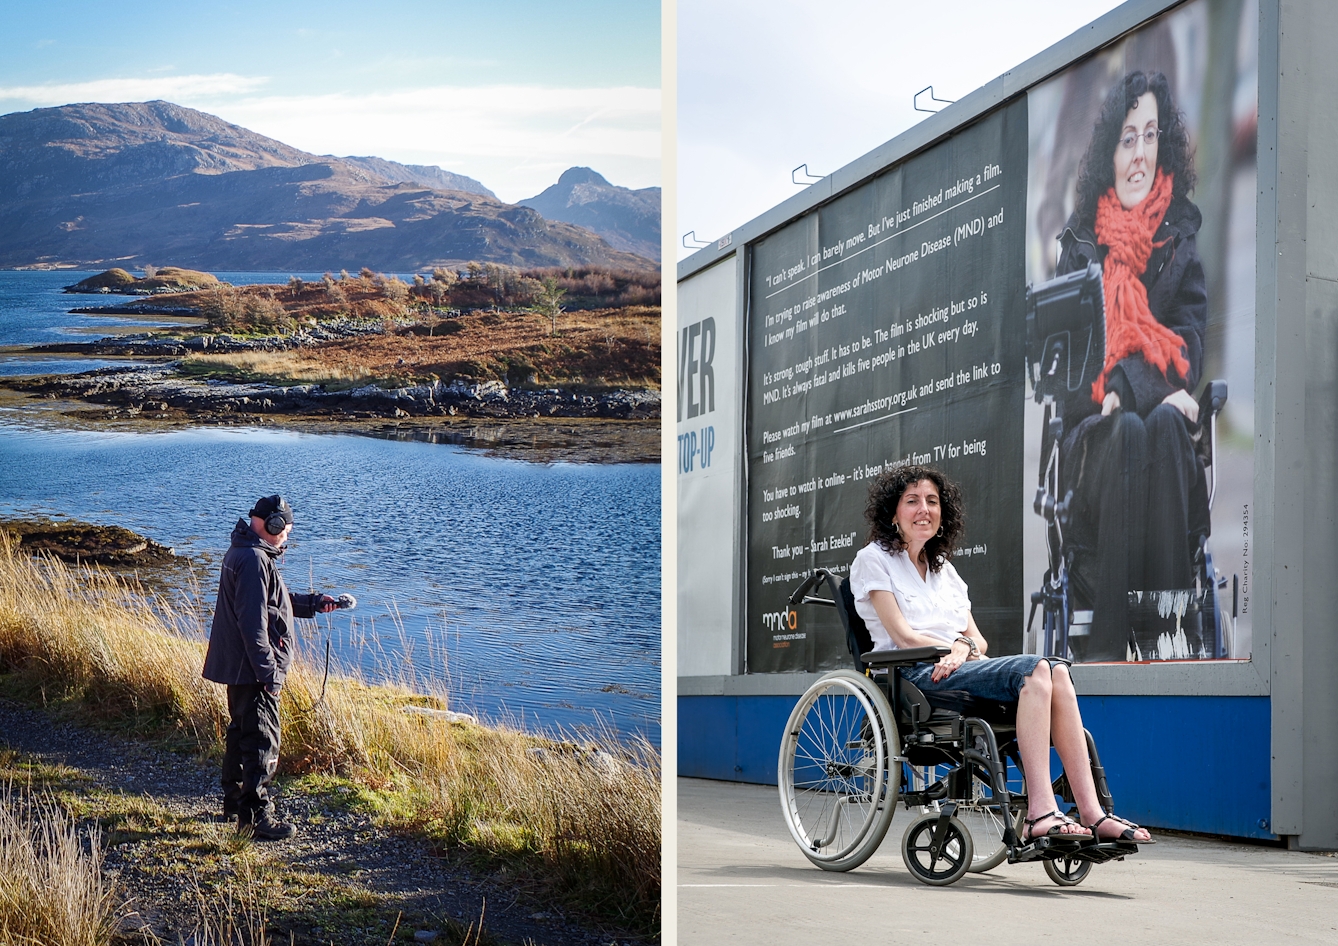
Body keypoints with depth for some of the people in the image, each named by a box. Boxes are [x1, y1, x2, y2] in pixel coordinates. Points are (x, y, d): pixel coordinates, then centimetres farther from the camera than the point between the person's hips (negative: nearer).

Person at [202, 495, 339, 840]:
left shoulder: (244, 552, 14)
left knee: (241, 732, 21)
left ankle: (235, 802, 32)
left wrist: (313, 603, 20)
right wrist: (269, 671, -23)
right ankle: (259, 817, -2)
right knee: (262, 741, -6)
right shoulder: (254, 560, -21)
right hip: (251, 669, -11)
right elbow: (253, 622, -25)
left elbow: (274, 601, 25)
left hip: (238, 666, 11)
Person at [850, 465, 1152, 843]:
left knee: (1056, 671, -23)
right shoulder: (873, 560, 6)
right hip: (914, 675, -6)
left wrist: (963, 649, -8)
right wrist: (964, 649, -10)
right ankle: (1040, 812, -40)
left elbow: (977, 639, 15)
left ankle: (1091, 813, -31)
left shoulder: (944, 569, 25)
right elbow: (903, 636, -6)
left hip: (955, 669, 6)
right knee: (1033, 670, -29)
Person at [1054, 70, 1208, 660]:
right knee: (1128, 433, -35)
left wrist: (1128, 388, -19)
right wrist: (1153, 386, -16)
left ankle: (1172, 633, -38)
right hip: (1093, 434, 0)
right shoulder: (1079, 245, 10)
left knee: (1163, 427, -35)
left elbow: (1188, 348, 1)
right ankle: (1105, 641, -41)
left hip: (1162, 418, 1)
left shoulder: (1180, 240, 12)